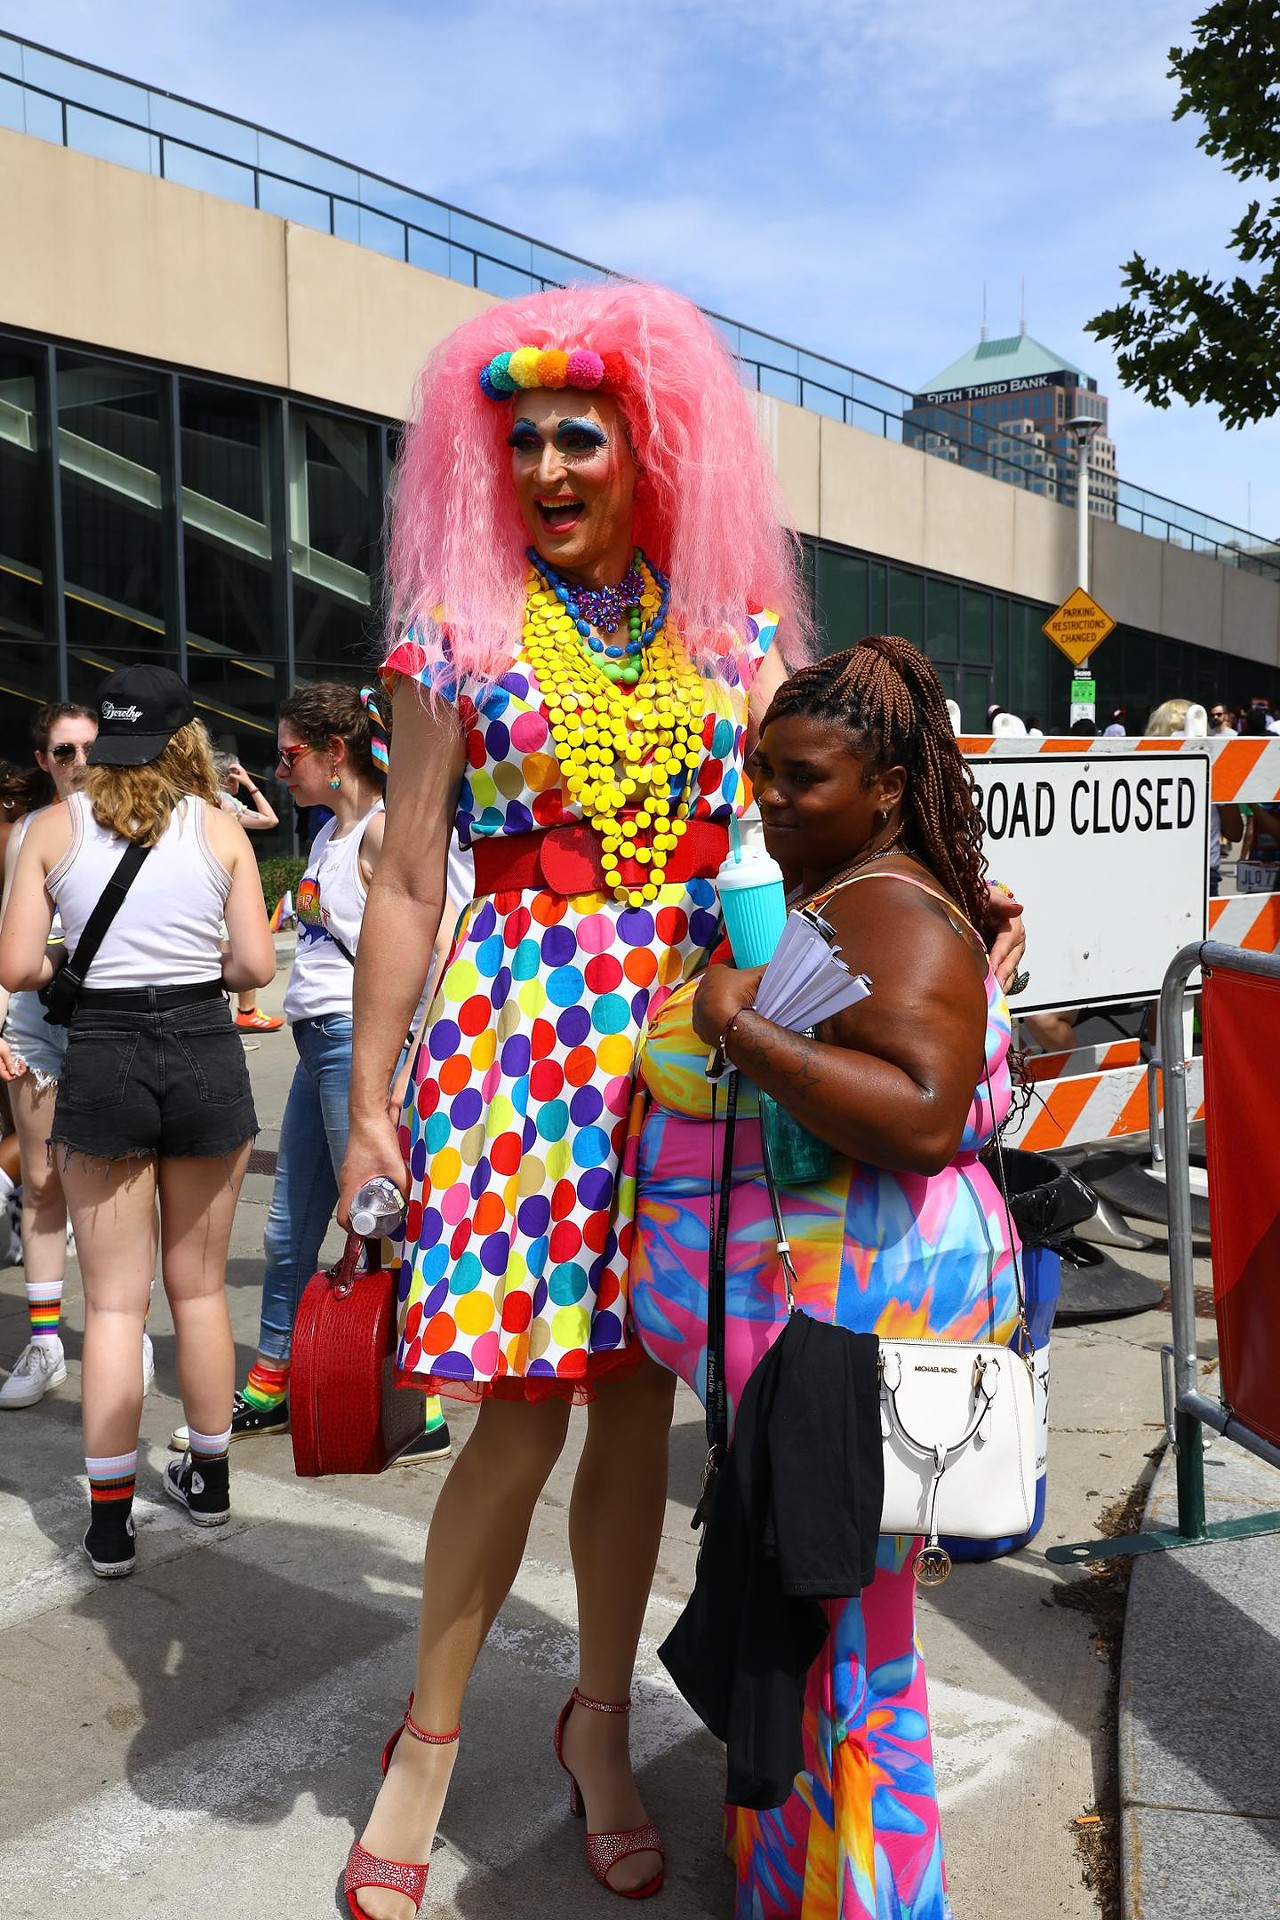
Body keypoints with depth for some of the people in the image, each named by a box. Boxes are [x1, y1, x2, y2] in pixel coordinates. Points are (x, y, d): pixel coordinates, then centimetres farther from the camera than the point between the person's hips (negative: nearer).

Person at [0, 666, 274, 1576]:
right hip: (203, 1052, 1)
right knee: (200, 1286, 16)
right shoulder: (219, 828, 0)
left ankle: (109, 1521, 8)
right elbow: (257, 964, -4)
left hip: (100, 1056, -1)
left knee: (115, 1301, 6)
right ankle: (209, 1478, 30)